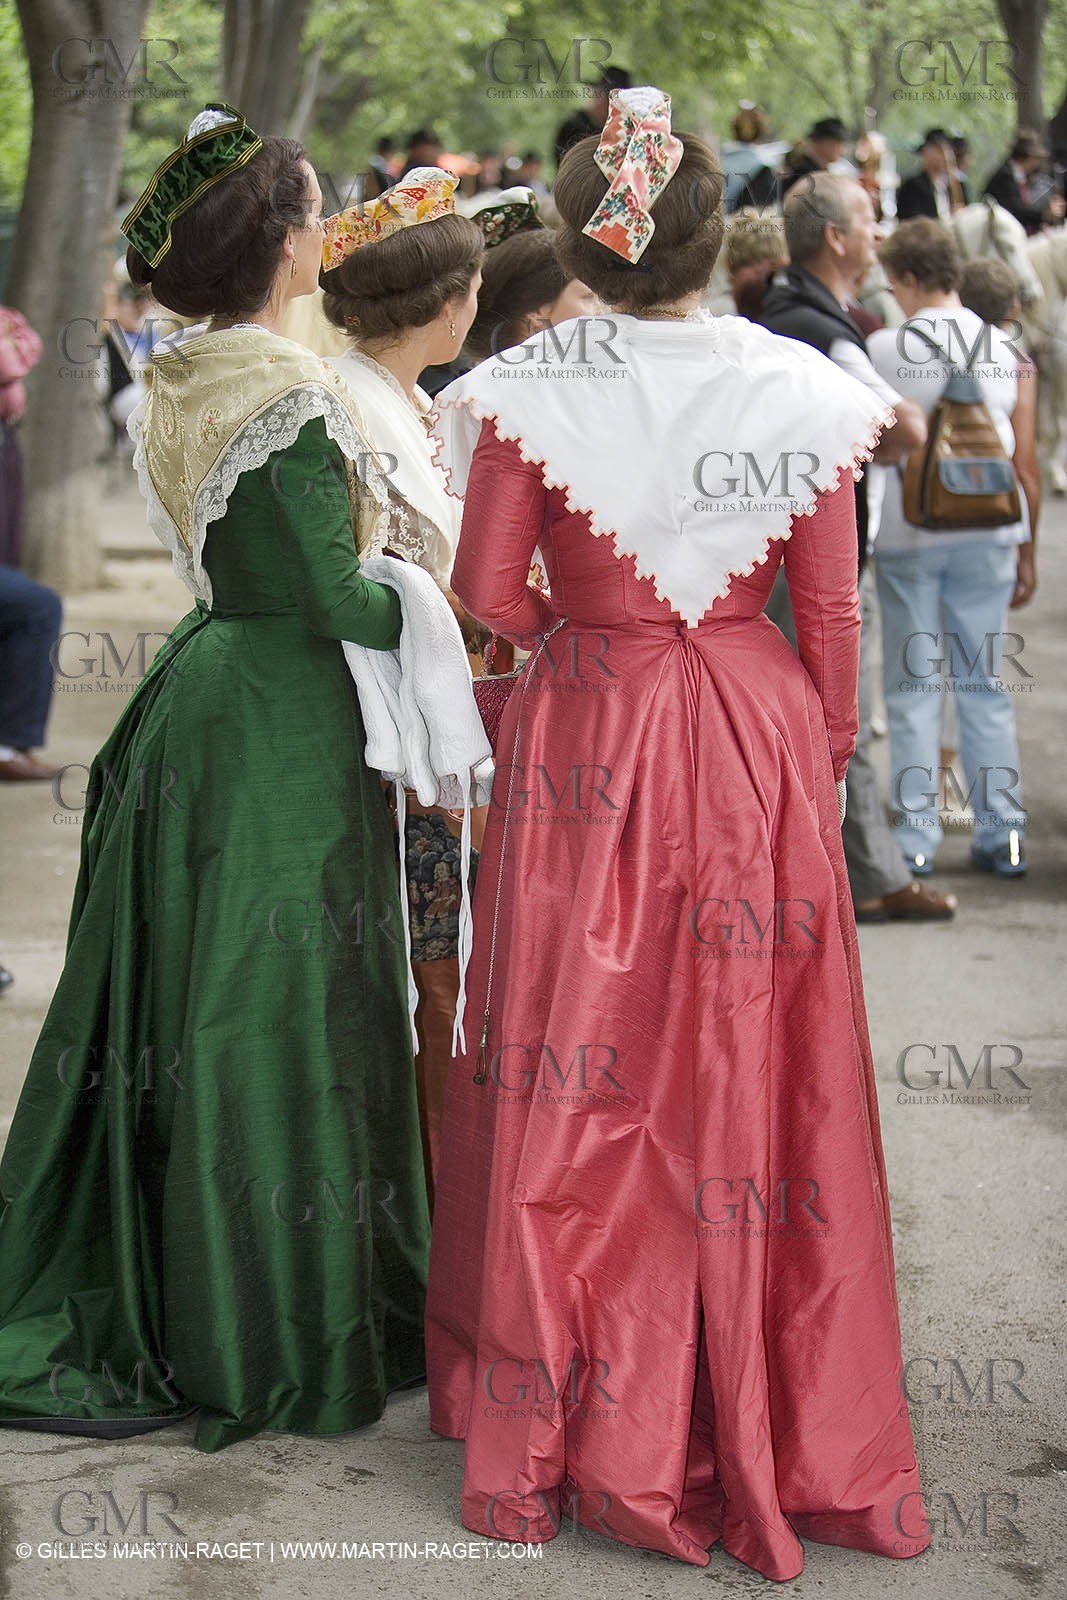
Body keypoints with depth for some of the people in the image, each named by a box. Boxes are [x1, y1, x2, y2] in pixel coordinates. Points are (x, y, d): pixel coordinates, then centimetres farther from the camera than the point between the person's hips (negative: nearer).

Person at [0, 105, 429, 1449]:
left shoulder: (171, 384, 7)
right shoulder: (293, 398, -19)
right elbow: (334, 598, -19)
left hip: (192, 699, 8)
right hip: (285, 729, -8)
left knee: (172, 1008, 15)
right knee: (276, 1015, 1)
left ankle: (133, 1296, 26)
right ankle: (278, 1336, 13)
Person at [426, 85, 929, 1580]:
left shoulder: (524, 394, -10)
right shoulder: (802, 391, -6)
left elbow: (491, 590, -6)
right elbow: (831, 608, -1)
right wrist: (827, 752, 11)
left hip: (584, 736, -1)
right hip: (758, 734, 1)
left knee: (579, 1075, 9)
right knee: (746, 1067, 10)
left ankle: (570, 1416, 20)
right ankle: (764, 1418, 21)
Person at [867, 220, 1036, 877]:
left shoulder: (884, 350, -7)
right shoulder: (1008, 351, 2)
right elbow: (1026, 465, 3)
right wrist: (1027, 552, 12)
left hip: (908, 533, -2)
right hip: (988, 534, 3)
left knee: (914, 687, 5)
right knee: (986, 686, 9)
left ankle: (916, 838, 6)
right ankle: (1003, 835, 10)